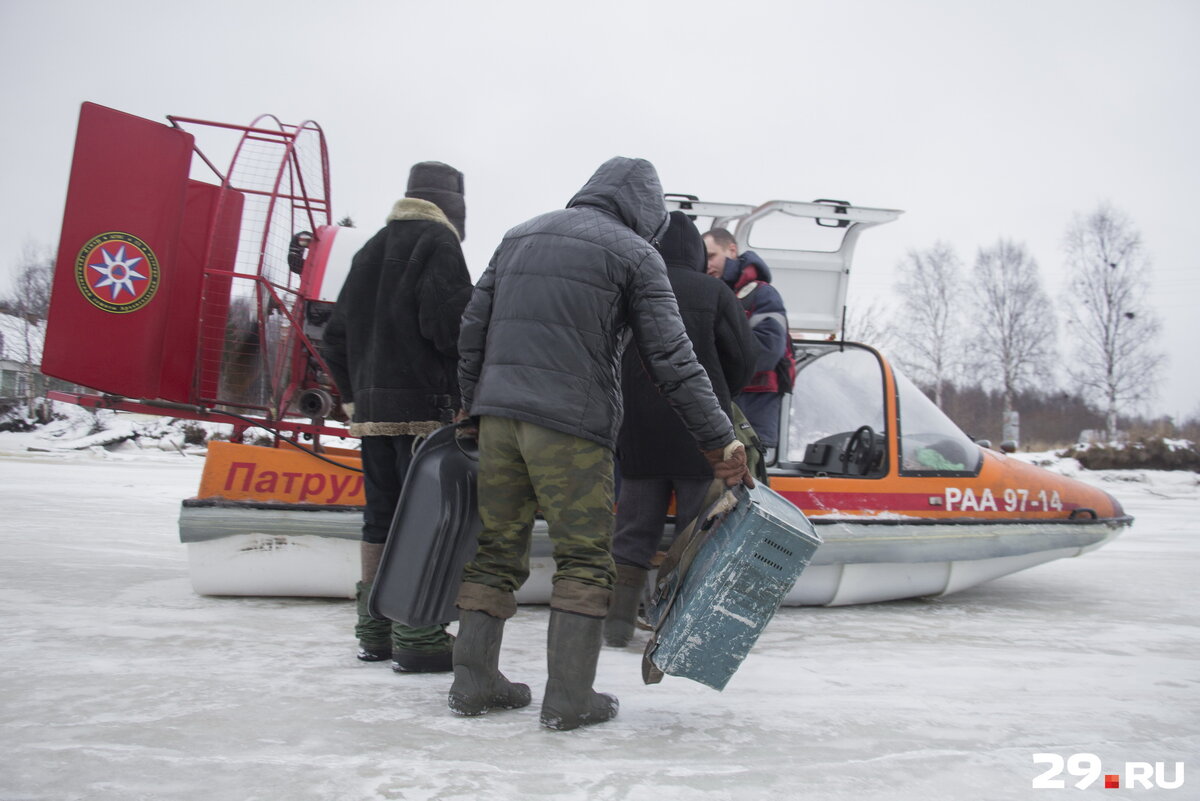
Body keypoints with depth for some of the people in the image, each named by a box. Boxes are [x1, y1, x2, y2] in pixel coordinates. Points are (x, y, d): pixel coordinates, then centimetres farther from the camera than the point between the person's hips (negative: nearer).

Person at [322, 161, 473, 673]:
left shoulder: (371, 250, 19)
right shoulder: (437, 243, -5)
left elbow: (336, 336, 18)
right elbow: (449, 323, -18)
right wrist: (464, 391, -5)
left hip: (372, 410, 8)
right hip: (425, 408, -8)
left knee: (380, 517, 12)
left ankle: (374, 631, 19)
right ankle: (418, 637, -2)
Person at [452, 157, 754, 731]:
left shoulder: (520, 236, 19)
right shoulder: (634, 253, 1)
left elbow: (473, 327, 17)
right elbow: (671, 358, -5)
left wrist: (473, 405, 25)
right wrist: (719, 440, -3)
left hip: (497, 413, 6)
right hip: (572, 424, -6)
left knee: (497, 548, 12)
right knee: (584, 559, 2)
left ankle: (474, 681, 16)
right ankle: (569, 697, 2)